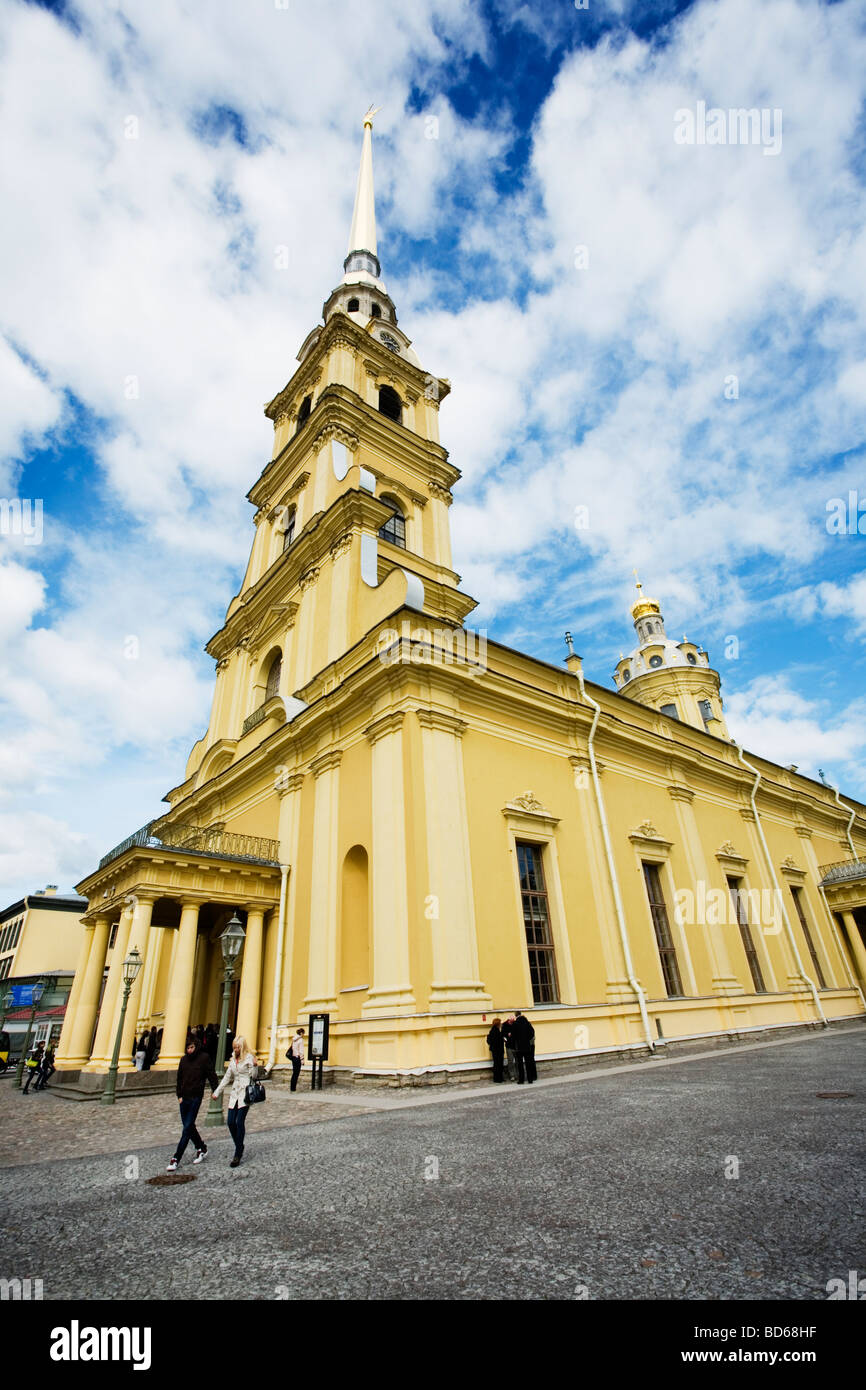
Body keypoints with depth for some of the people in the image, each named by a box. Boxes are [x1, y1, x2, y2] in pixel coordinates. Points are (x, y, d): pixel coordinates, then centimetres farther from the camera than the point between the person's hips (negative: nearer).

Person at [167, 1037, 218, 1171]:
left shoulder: (204, 1058, -9)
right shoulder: (184, 1059, 3)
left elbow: (211, 1075, -4)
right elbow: (179, 1078, 12)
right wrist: (179, 1095, 5)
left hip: (196, 1097, -5)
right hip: (184, 1097, 5)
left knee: (187, 1127, -5)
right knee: (188, 1125, 13)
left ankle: (176, 1158, 2)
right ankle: (201, 1147, 32)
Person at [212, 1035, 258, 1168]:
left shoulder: (249, 1057, -5)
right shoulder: (233, 1059, 15)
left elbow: (254, 1076, -6)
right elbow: (227, 1077, 23)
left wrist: (255, 1065, -23)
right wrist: (217, 1092, 21)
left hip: (245, 1092, -6)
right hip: (234, 1092, 6)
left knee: (240, 1121, -10)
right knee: (230, 1122, 0)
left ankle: (238, 1154, -1)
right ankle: (239, 1147, 20)